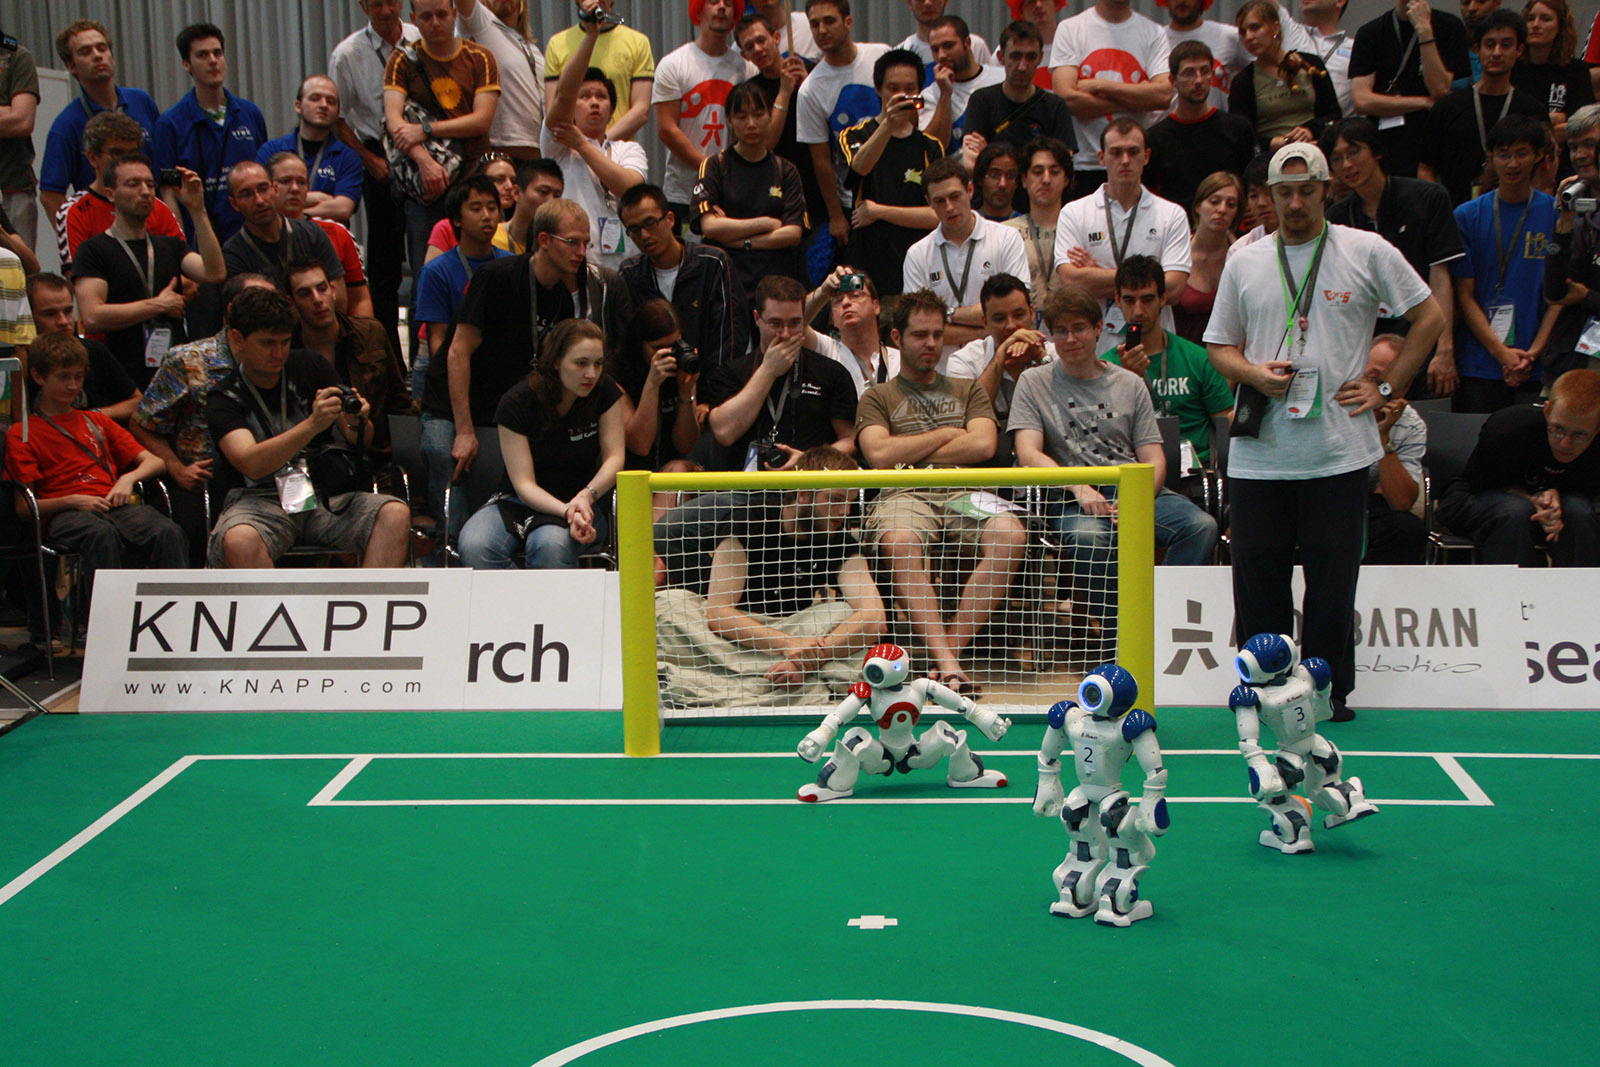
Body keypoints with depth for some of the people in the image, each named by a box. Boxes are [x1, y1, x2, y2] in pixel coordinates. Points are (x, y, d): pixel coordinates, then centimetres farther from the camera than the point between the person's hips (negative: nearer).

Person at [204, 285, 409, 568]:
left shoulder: (311, 367, 12)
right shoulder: (224, 399, 1)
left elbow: (361, 441, 12)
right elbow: (252, 465, -18)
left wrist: (357, 423, -14)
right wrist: (312, 425, -31)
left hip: (325, 496, 3)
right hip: (259, 501, -3)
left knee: (396, 514, -25)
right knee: (239, 540, -38)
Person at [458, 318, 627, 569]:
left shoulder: (605, 392, -5)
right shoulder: (516, 402, -12)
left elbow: (615, 458, -6)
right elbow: (524, 484, -16)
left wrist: (587, 496, -28)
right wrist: (567, 511, -34)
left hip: (585, 503, 0)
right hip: (521, 500, 0)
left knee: (550, 544, -37)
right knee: (475, 547, -31)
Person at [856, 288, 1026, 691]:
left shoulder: (968, 390, 27)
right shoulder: (877, 396, 21)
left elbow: (983, 446, 8)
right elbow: (878, 454, 1)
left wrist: (909, 455, 5)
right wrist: (946, 435, 8)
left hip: (963, 493, 2)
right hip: (902, 496, -2)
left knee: (1010, 534, -33)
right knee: (900, 543, -40)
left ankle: (954, 644, -33)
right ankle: (944, 658, -44)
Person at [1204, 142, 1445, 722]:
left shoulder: (1368, 251, 3)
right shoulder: (1244, 262, 10)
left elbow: (1429, 317, 9)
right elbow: (1219, 346, 15)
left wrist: (1386, 387, 2)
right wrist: (1255, 373, -7)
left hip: (1339, 451, -2)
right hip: (1258, 452, 2)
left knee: (1332, 578, 1)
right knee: (1257, 571, 2)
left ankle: (1328, 690, 13)